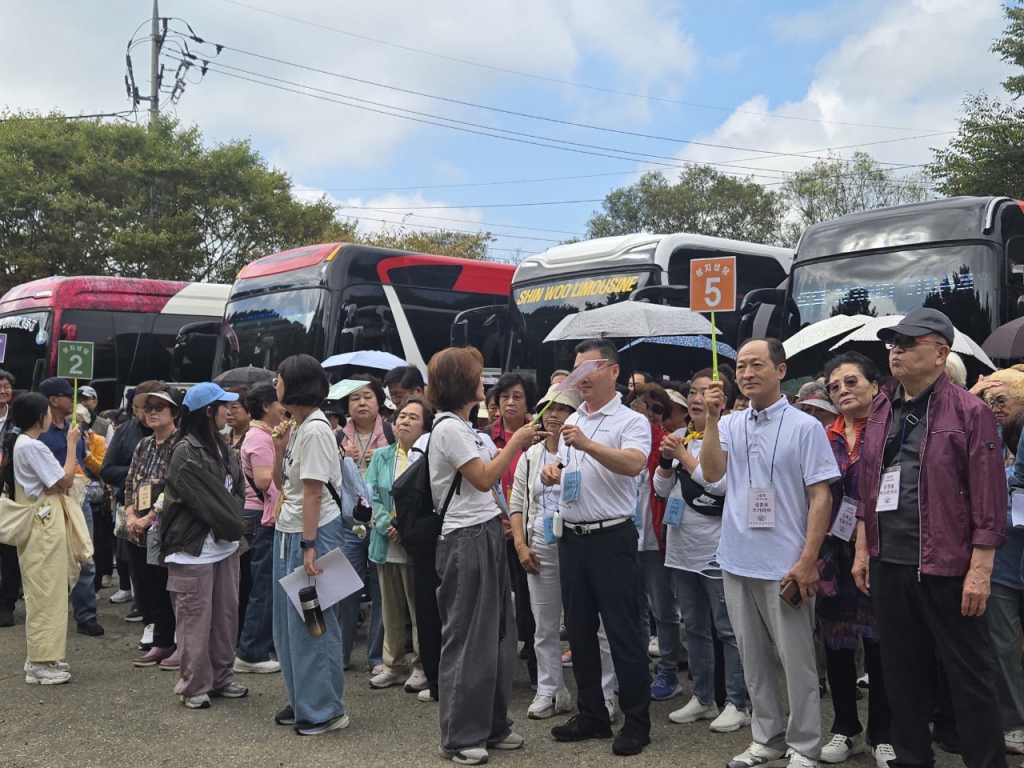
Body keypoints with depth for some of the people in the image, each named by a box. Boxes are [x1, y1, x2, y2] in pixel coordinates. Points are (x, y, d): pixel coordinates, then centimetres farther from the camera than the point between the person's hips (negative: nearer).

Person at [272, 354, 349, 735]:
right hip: (288, 532, 10)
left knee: (312, 624, -2)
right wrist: (279, 447, 1)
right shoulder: (295, 427, 11)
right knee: (288, 623, 15)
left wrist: (309, 546, -20)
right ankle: (301, 701, 26)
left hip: (312, 533, -10)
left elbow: (313, 492, -19)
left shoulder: (315, 430, -16)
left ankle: (325, 709, 9)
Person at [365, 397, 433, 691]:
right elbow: (370, 495, 1)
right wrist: (388, 525, -13)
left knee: (420, 608, 4)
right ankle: (394, 665, 25)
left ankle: (421, 667, 17)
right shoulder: (381, 457, 9)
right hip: (387, 545, 5)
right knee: (391, 609, 13)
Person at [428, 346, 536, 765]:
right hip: (467, 541, -10)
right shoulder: (448, 427, -14)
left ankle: (491, 725, 24)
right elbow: (483, 478, -16)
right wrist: (515, 442, -10)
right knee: (467, 637, -2)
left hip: (487, 535, 10)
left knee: (496, 633, 13)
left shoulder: (462, 426, 16)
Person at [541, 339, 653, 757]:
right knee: (579, 630, 13)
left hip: (612, 538, -7)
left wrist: (588, 445, -40)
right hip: (572, 537, 7)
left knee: (623, 632, 0)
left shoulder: (631, 421, -8)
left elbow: (633, 463, -27)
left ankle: (636, 721, 12)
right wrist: (553, 470, 2)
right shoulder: (571, 422, 14)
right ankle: (592, 715, 25)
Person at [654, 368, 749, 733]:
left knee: (728, 629, -1)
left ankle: (737, 704, 9)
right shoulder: (679, 437, 12)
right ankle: (702, 699, 25)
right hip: (681, 548, 7)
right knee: (695, 628, 15)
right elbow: (661, 489, 13)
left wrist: (683, 455, -11)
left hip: (717, 549, -7)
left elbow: (720, 483, -18)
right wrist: (665, 459, -4)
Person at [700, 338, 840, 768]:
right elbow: (712, 473, -7)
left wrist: (808, 561, -13)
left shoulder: (804, 427, -5)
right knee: (752, 657, 14)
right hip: (737, 562, 5)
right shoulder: (730, 425, 8)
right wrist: (712, 418, -12)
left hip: (785, 566, -5)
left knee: (796, 659, 4)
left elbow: (821, 497, -7)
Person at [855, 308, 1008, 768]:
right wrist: (862, 549, 13)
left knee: (970, 677, 4)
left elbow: (988, 497, -11)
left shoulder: (969, 412, -7)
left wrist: (980, 570, -14)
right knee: (901, 675, 15)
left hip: (947, 568, -6)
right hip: (887, 566, 6)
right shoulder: (881, 411, 11)